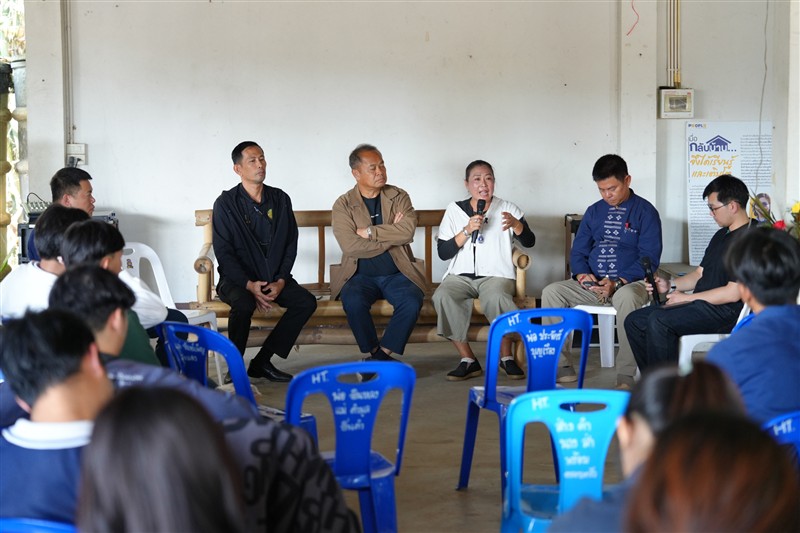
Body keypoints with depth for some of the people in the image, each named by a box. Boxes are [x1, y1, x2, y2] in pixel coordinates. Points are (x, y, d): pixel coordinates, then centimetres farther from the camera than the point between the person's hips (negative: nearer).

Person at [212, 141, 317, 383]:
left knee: (307, 301, -20)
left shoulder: (280, 199, 7)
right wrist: (249, 285, -20)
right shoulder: (226, 203, -4)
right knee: (244, 304, -36)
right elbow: (223, 253, -8)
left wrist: (280, 281, -7)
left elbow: (291, 245, 8)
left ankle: (262, 362, -13)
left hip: (274, 278, 4)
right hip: (237, 278, -4)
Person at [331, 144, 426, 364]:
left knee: (412, 302, -28)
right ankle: (374, 353, -12)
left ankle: (383, 353, -14)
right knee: (353, 302, -32)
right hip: (360, 275, -1)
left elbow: (407, 231, -12)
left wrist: (369, 232, -13)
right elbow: (350, 246, -15)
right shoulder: (343, 205, 1)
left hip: (397, 273, 1)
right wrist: (392, 237, -9)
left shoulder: (399, 197, 7)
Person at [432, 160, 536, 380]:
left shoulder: (508, 209, 10)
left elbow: (529, 242, -1)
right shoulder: (455, 210, 9)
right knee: (442, 296, -32)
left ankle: (506, 356, -14)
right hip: (460, 275, 1)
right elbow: (443, 252, 1)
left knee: (496, 297, -37)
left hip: (496, 275, -1)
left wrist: (516, 224, -21)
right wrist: (467, 230, -12)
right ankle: (468, 360, -22)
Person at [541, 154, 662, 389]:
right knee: (551, 292, -17)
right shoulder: (594, 212, 16)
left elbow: (649, 258, -8)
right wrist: (582, 274, -8)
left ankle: (625, 376, -34)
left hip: (629, 283, -5)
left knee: (626, 297, -40)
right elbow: (578, 252, 16)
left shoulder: (645, 211, 0)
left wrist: (617, 283, -20)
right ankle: (561, 367, -15)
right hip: (592, 284, 5)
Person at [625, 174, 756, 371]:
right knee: (634, 321, 2)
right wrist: (670, 285, 5)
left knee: (658, 320, -30)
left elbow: (733, 293, -20)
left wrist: (688, 298, -13)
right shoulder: (721, 235, 18)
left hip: (726, 312, -10)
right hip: (702, 306, 11)